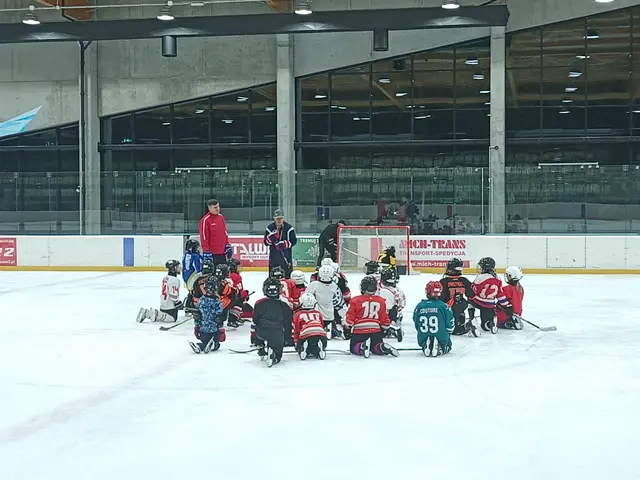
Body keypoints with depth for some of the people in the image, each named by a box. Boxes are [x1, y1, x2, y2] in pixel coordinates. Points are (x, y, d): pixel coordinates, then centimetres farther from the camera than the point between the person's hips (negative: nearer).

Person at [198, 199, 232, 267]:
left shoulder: (221, 217, 10)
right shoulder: (205, 220, -12)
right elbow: (204, 237, -14)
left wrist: (228, 246, 14)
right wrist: (206, 251, -17)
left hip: (222, 252, 7)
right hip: (212, 253, -7)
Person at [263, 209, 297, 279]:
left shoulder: (289, 227, -5)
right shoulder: (270, 228, 0)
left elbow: (294, 241, -5)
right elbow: (266, 242, 2)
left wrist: (285, 244, -21)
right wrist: (271, 238, -19)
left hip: (286, 254, -2)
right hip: (274, 254, 2)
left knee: (288, 272, -2)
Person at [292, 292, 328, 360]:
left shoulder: (297, 314, 21)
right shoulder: (318, 313, 28)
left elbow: (296, 331, 22)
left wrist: (296, 343, 32)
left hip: (306, 335, -2)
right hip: (321, 334, 2)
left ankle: (303, 349, -13)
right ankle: (320, 348, -7)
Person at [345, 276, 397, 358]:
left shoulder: (355, 301, -8)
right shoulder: (381, 301, 2)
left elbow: (350, 319, -4)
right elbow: (385, 320, 7)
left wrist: (347, 327, 16)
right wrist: (384, 329, 26)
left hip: (359, 332, -3)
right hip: (376, 331, 3)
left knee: (354, 349, 14)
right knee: (376, 347, 21)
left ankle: (363, 347, -22)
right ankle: (383, 347, -16)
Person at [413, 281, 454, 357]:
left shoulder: (419, 306, -5)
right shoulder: (443, 306, -13)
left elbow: (416, 324, 5)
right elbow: (450, 323, -6)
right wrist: (448, 335, 15)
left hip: (423, 338, 2)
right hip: (441, 338, -2)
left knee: (423, 345, 35)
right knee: (447, 345, 28)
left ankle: (425, 346, -3)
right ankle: (440, 349, -7)